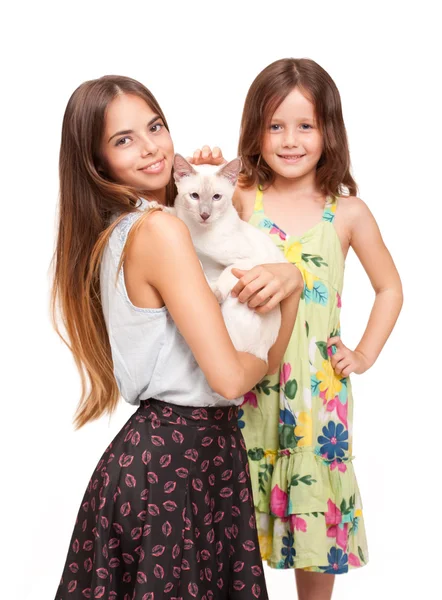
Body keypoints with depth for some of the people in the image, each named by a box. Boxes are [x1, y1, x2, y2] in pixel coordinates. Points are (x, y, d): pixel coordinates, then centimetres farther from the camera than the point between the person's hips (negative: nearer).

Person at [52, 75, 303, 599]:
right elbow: (228, 378, -24)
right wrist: (292, 282, -6)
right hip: (186, 454, -9)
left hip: (148, 442, 9)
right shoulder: (159, 229, -20)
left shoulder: (115, 230, 7)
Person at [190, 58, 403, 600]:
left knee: (314, 503, 11)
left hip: (317, 387, 0)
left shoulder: (348, 213, -1)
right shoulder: (241, 199, -2)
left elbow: (389, 289, 10)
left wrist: (364, 354, 4)